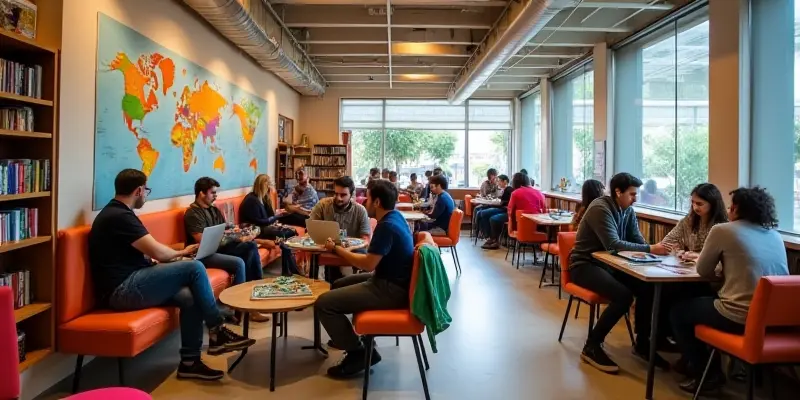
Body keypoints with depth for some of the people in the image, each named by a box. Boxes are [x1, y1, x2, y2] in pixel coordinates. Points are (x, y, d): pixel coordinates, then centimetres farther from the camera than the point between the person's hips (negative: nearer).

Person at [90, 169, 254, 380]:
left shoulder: (116, 213, 17)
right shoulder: (119, 217, -16)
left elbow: (144, 253, 21)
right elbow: (158, 253, -19)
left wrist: (176, 256, 7)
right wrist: (181, 253, 2)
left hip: (129, 285, 10)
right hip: (122, 290, -10)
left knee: (191, 297, -7)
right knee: (194, 267, -17)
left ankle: (189, 362, -2)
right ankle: (217, 332, -6)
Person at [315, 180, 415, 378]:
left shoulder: (386, 226, -23)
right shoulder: (395, 216, 7)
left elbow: (368, 264, -21)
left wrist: (336, 249, -10)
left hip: (390, 289, -11)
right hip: (391, 281, 11)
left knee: (323, 303, -14)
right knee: (338, 285, 24)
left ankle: (358, 352, -3)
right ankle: (346, 337, 33)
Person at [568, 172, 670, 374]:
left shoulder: (628, 211, 6)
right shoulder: (600, 208, -19)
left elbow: (638, 241, 2)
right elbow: (613, 244, -28)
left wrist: (655, 249, -19)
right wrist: (650, 249, -29)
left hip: (609, 263, 8)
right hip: (585, 265, -8)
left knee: (647, 288, -13)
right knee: (624, 295, -27)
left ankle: (642, 343, 7)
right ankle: (592, 346, -11)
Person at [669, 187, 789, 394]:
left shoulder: (723, 230, -6)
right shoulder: (776, 236, 12)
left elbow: (703, 270, 1)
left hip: (740, 318, -7)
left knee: (678, 311, 15)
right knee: (712, 299, 32)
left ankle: (706, 373, 19)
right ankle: (710, 365, 39)